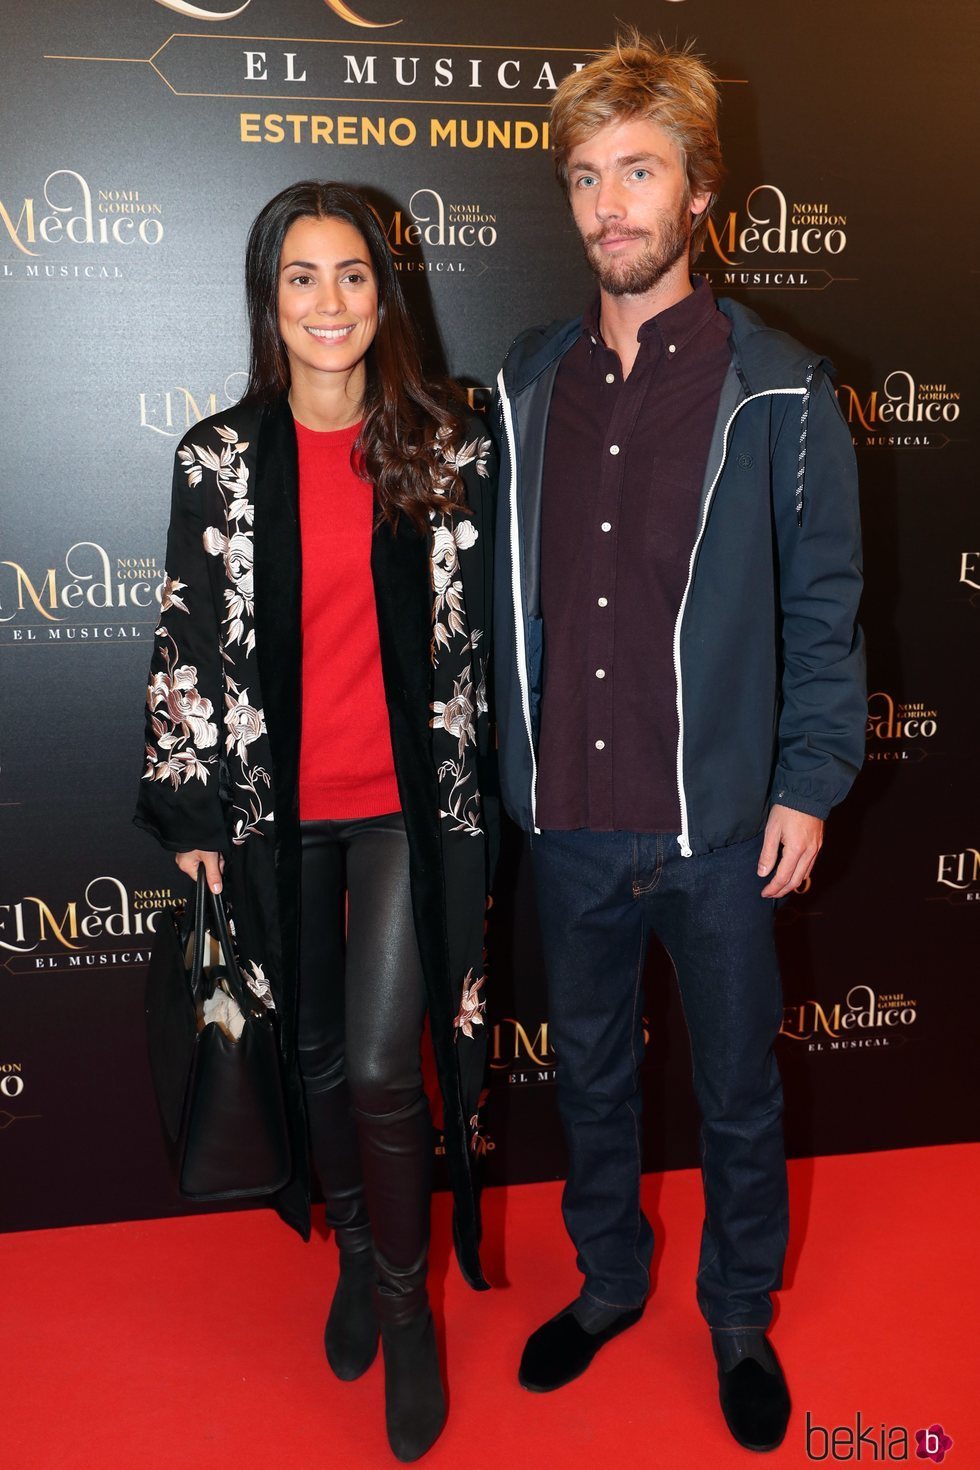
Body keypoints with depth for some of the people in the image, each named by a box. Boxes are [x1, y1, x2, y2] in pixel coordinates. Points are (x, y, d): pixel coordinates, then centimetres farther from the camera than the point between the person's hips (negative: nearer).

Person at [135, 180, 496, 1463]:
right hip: (274, 804, 2)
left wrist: (480, 791, 4)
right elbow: (189, 640, 3)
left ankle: (407, 1301, 23)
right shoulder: (218, 458, 0)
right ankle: (355, 1247, 41)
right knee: (315, 1054, 15)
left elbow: (478, 629, 3)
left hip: (412, 800, -1)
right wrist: (189, 807, 3)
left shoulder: (448, 445, -1)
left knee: (384, 1069, -3)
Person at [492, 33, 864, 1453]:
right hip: (568, 817, 3)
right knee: (589, 1069, 19)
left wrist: (809, 784, -7)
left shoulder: (779, 391, -5)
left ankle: (741, 1319, 38)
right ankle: (608, 1281, 43)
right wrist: (512, 769, 6)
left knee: (739, 1092, 14)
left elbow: (822, 607, -3)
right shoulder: (529, 381, 5)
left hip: (717, 824, -3)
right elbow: (510, 592, 8)